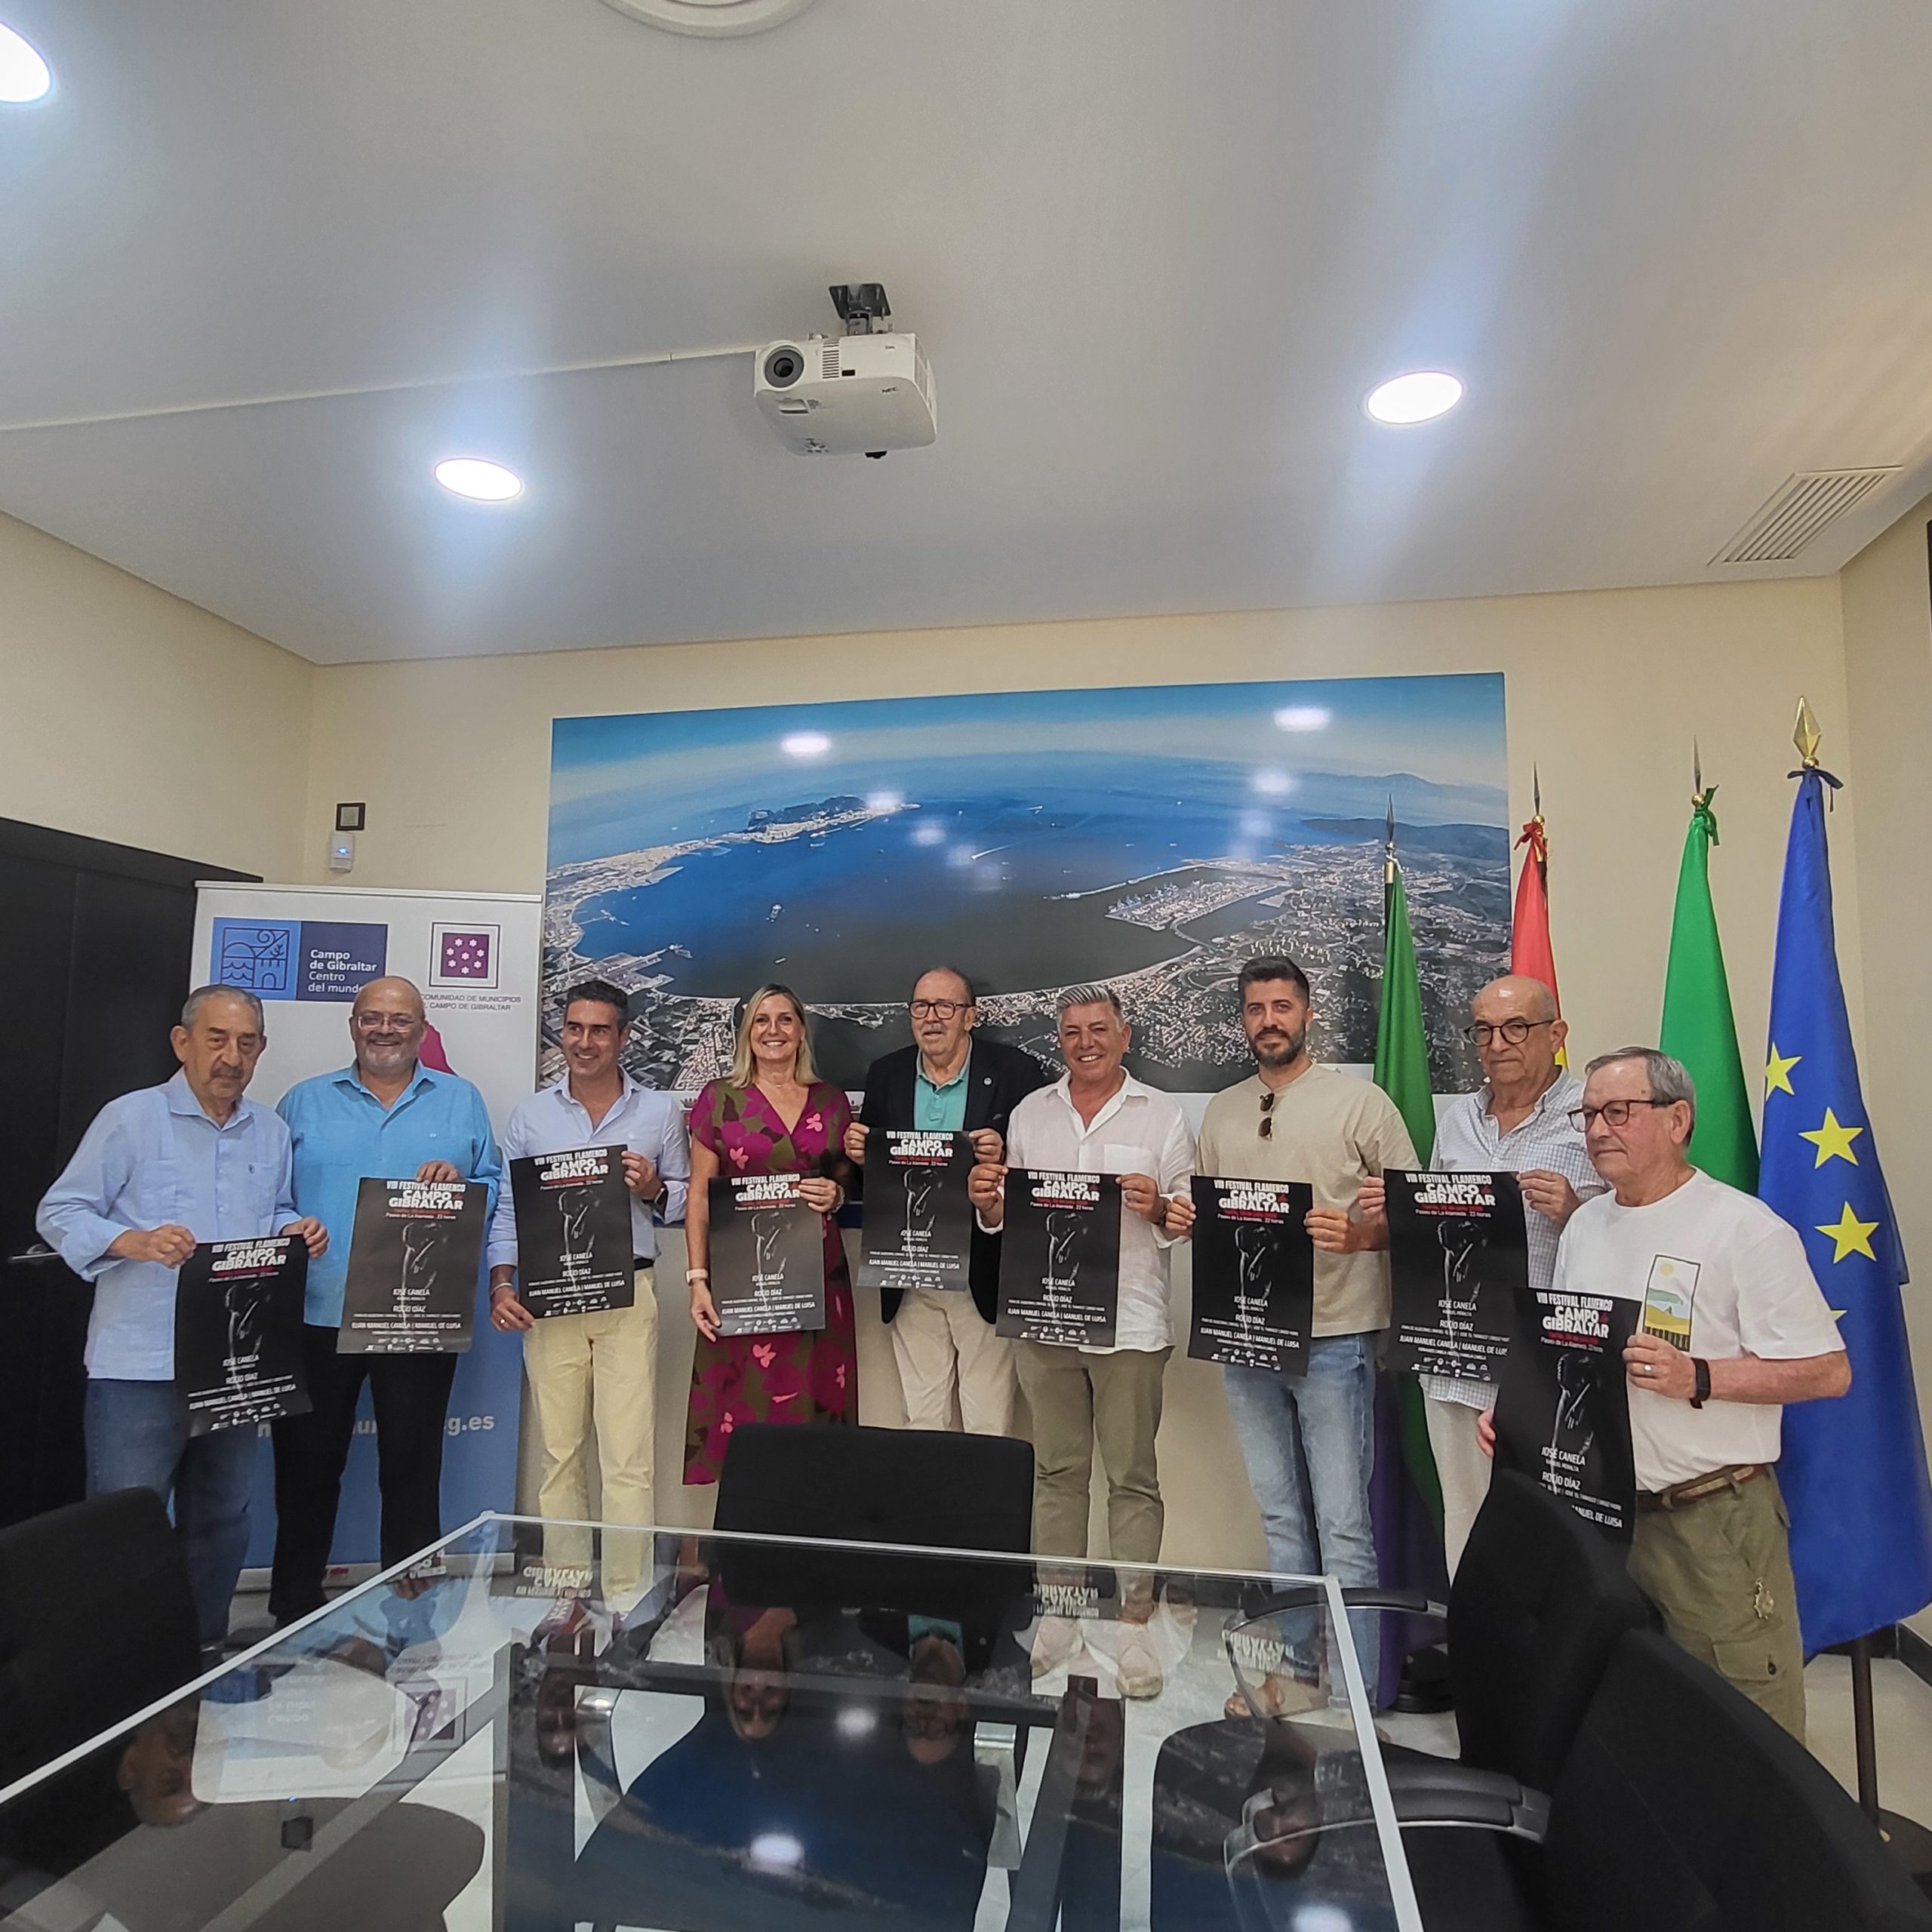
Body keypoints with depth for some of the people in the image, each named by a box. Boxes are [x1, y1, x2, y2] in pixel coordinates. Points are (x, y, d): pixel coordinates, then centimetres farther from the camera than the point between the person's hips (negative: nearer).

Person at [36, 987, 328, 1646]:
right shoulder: (130, 1118, -6)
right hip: (139, 1367, -5)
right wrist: (134, 1243, -24)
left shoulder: (271, 1132, 9)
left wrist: (296, 1232, -3)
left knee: (220, 1524, 16)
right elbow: (59, 1214, -6)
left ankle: (206, 1652, 32)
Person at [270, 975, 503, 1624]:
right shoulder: (305, 1102, 10)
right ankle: (293, 1608, 28)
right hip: (316, 1311, 1)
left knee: (412, 1465, 8)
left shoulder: (461, 1101, 9)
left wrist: (459, 1184, -15)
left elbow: (499, 1189, 5)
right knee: (306, 1466, 10)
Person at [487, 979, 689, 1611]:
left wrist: (654, 1189, -11)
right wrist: (502, 1284, -1)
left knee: (629, 1454, -3)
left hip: (628, 1292, -1)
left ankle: (627, 1593, 9)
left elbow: (685, 1202, 10)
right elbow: (506, 1207, 9)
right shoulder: (531, 1114, 9)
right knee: (558, 1451, 8)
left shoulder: (661, 1112, 7)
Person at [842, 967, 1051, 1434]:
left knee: (989, 1426, 6)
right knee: (920, 1421, 15)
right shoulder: (886, 1074, 6)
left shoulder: (1016, 1072, -6)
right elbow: (864, 1183, 12)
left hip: (984, 1277, -3)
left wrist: (1004, 1157, -24)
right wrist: (859, 1157, -10)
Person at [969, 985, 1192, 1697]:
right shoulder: (1029, 1113, 11)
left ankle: (1134, 1625, 16)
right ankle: (1057, 1615, 24)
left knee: (1132, 1475, 4)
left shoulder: (1163, 1114, 2)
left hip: (1129, 1323, -3)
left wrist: (1159, 1208, -20)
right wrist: (989, 1201, -5)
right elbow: (1003, 1215, 16)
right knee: (1057, 1470, 12)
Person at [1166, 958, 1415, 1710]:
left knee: (1342, 1524, 1)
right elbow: (1201, 1209, 19)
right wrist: (1182, 1218, -3)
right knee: (1279, 1516, 17)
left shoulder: (1359, 1101, -3)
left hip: (1333, 1337, -5)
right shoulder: (1219, 1112, 11)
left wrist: (1360, 1235, -22)